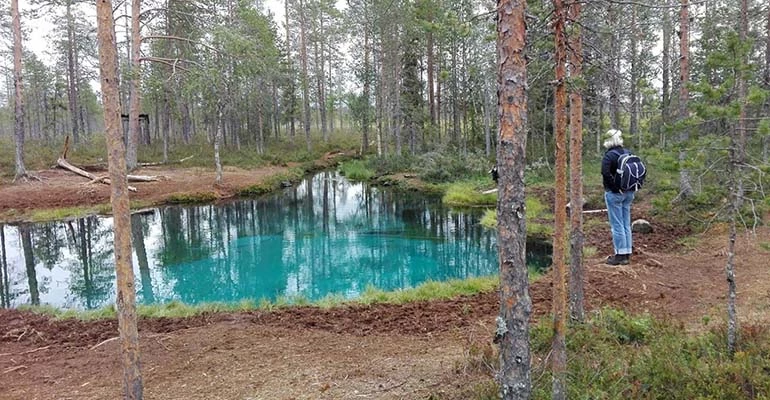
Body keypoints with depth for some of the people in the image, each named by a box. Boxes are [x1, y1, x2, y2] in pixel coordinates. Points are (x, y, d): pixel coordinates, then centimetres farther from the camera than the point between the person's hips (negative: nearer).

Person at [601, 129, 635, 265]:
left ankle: (620, 255, 1)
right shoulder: (628, 154, 9)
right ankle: (627, 253, 18)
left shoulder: (609, 155, -14)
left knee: (617, 224, -2)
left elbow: (605, 172, -28)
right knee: (626, 223, 12)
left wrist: (614, 187, -19)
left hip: (614, 193, -7)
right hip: (629, 193, 7)